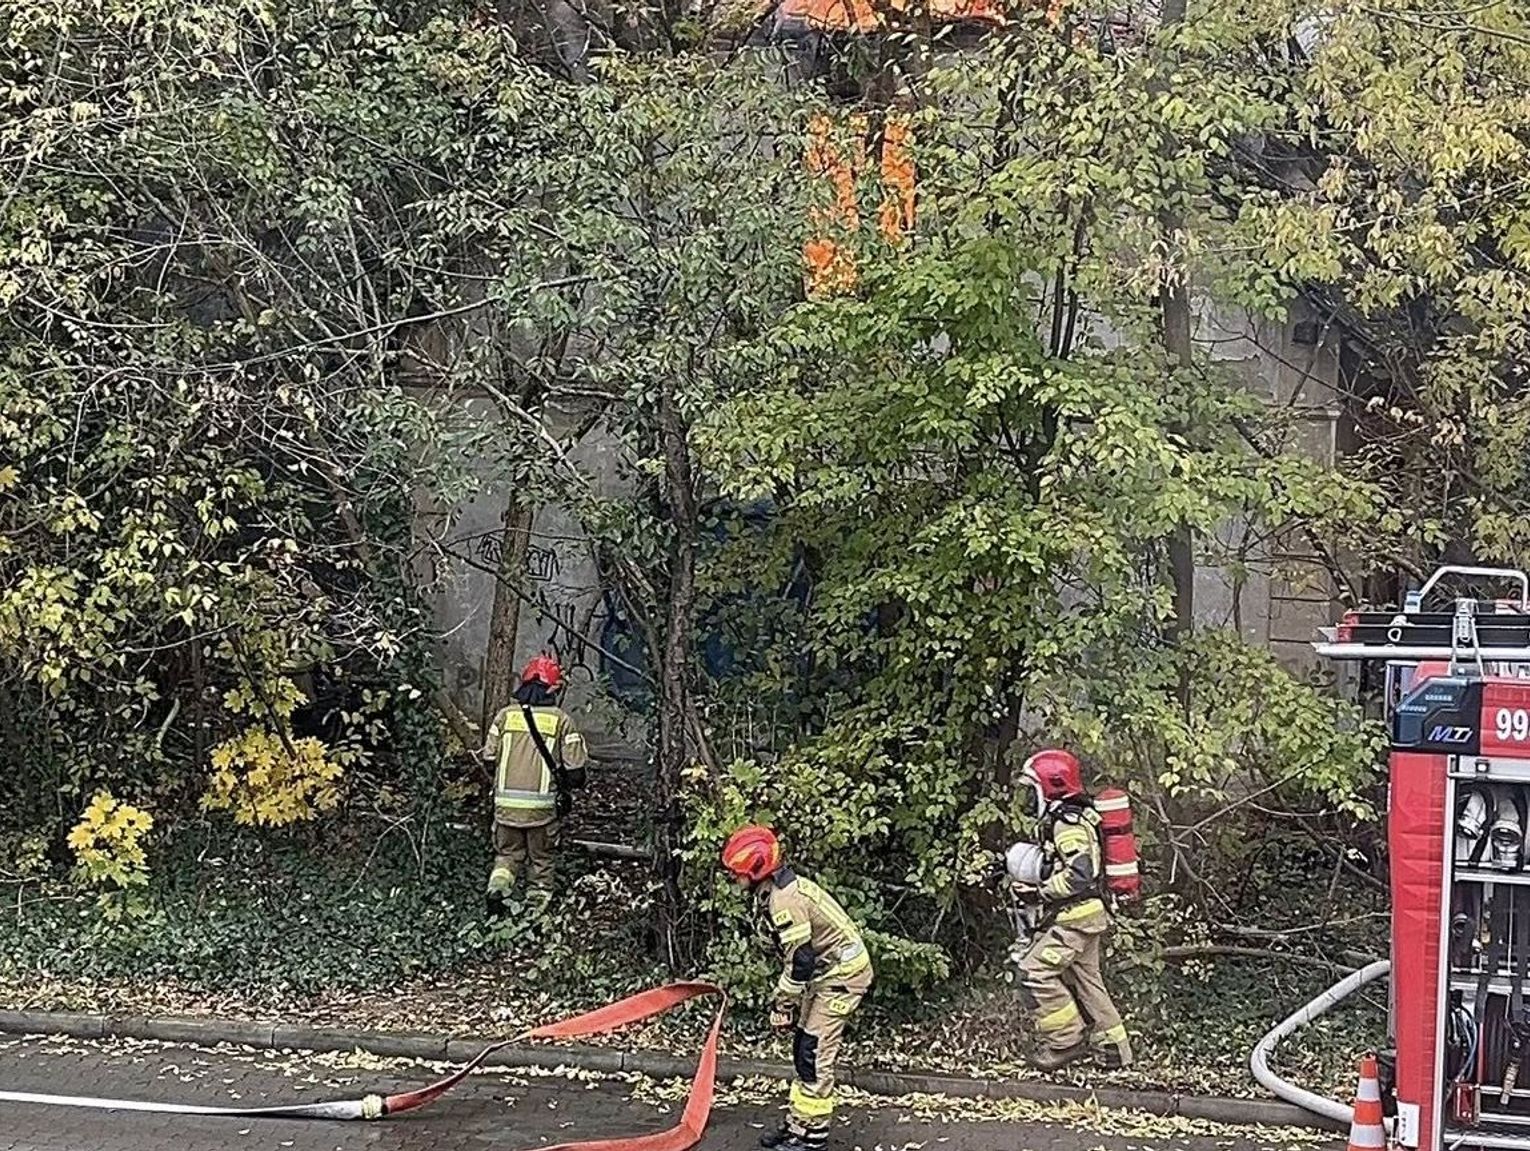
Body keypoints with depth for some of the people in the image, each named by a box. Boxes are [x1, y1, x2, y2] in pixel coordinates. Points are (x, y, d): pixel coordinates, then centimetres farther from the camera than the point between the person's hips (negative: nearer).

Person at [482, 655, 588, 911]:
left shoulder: (505, 715, 1)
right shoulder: (561, 719, -5)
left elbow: (489, 757, 5)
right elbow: (575, 768, -4)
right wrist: (567, 788, 17)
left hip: (506, 803, 2)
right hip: (542, 805, -2)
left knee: (508, 853, 17)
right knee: (541, 859, 14)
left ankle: (497, 888, -8)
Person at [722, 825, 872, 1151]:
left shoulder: (785, 900, -24)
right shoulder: (772, 895, 8)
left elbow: (799, 961, -24)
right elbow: (793, 956, 15)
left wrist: (783, 1005, -15)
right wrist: (786, 1000, 13)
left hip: (842, 974, -10)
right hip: (826, 973, 10)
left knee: (814, 1055, -9)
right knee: (804, 1052, 12)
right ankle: (797, 1125, 17)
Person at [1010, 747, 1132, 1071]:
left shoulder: (1068, 824, -18)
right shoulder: (1072, 818, 15)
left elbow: (1079, 874, -27)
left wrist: (1039, 890, -21)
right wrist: (1032, 876, 14)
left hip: (1076, 915, -11)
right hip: (1083, 915, 11)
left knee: (1036, 970, -13)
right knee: (1085, 979, 15)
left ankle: (1066, 1040, -8)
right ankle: (1112, 1049, 20)